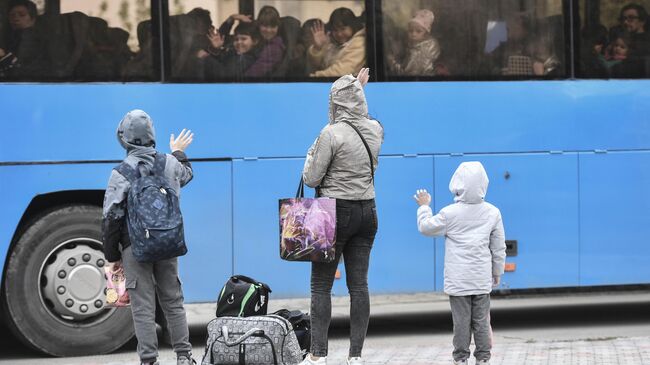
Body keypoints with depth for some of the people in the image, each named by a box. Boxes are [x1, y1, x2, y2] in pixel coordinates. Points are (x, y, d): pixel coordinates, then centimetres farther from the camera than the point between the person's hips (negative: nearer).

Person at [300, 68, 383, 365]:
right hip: (367, 212, 6)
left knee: (321, 286, 0)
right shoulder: (376, 130, 2)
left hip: (336, 212, -6)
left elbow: (311, 179, -12)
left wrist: (311, 155, 5)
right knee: (358, 285, 6)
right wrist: (359, 88, 33)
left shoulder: (332, 134, -16)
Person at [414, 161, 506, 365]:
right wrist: (497, 272, 19)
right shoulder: (492, 212, 0)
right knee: (481, 321, 7)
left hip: (457, 280, -2)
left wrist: (424, 207, 20)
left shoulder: (450, 213, -9)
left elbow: (425, 227, 5)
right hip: (482, 279, 2)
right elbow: (499, 247, 7)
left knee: (461, 321, 2)